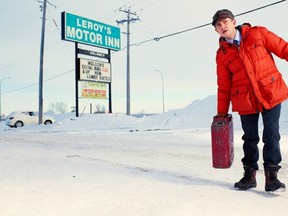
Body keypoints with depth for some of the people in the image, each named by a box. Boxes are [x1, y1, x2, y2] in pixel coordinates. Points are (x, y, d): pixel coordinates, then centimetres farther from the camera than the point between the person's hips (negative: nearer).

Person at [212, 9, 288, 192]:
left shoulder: (258, 34, 0)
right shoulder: (222, 54, 3)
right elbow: (223, 86, 6)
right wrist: (222, 113, 6)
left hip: (271, 93, -1)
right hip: (245, 100, 2)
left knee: (271, 135, -2)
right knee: (250, 138, 9)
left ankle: (271, 175, 10)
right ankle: (249, 174, 24)